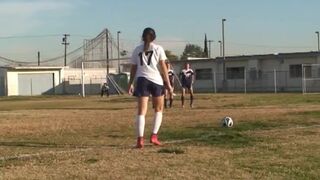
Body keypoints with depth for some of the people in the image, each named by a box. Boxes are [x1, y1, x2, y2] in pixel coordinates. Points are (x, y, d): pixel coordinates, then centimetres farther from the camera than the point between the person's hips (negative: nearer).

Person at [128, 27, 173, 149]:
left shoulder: (137, 50, 14)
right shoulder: (158, 49, 6)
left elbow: (133, 68, 14)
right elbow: (163, 67, 0)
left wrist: (130, 84, 22)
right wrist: (168, 84, 3)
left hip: (141, 80, 2)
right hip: (156, 80, -2)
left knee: (141, 111, 0)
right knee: (159, 109, 16)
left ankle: (140, 139, -12)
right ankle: (154, 136, 6)